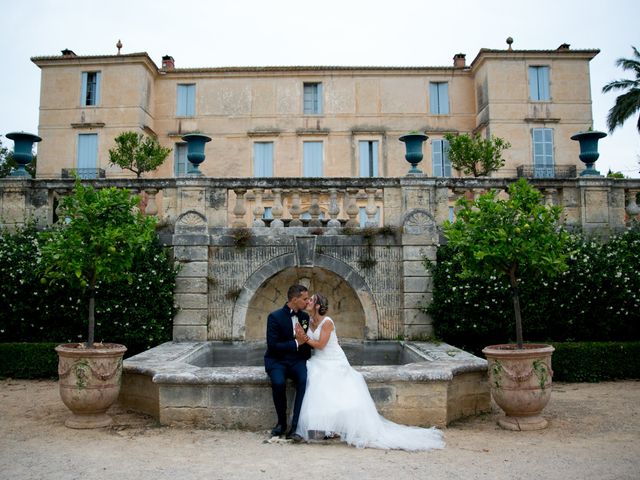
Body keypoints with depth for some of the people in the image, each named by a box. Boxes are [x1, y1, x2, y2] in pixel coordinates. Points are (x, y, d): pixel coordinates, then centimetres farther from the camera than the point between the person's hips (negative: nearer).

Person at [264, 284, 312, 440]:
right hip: (277, 361, -3)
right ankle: (281, 422, -7)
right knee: (278, 383, -33)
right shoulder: (275, 317, -10)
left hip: (297, 360, 3)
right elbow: (272, 345, -16)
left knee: (305, 380, -29)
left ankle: (295, 427, -24)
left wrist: (303, 339, -10)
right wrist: (296, 343, -20)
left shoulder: (305, 317, 6)